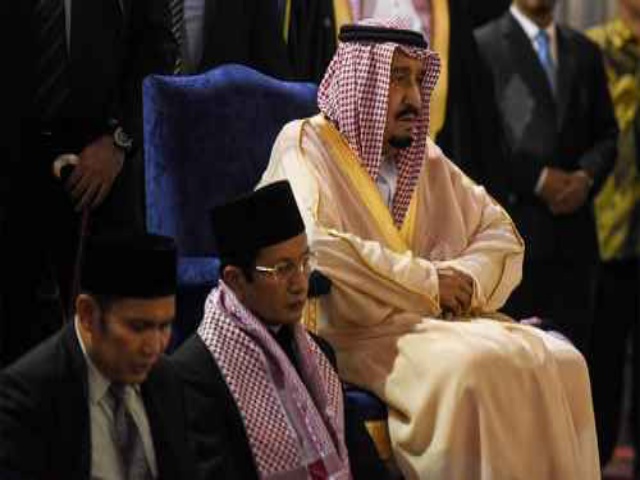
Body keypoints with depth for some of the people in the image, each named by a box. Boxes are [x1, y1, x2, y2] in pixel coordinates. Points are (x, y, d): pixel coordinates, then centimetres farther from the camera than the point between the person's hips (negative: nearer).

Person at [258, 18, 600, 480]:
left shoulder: (423, 156, 19)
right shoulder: (305, 145, -1)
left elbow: (499, 231, 19)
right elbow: (315, 249, -18)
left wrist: (466, 278, -5)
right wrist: (427, 281, -13)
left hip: (444, 320, 7)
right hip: (358, 334, -6)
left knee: (560, 362, -17)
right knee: (473, 366, -33)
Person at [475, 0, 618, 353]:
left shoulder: (585, 52, 17)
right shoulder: (482, 46, -1)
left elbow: (606, 134, 17)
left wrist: (587, 176, -3)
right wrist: (536, 179, -11)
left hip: (573, 232, 5)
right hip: (513, 227, -4)